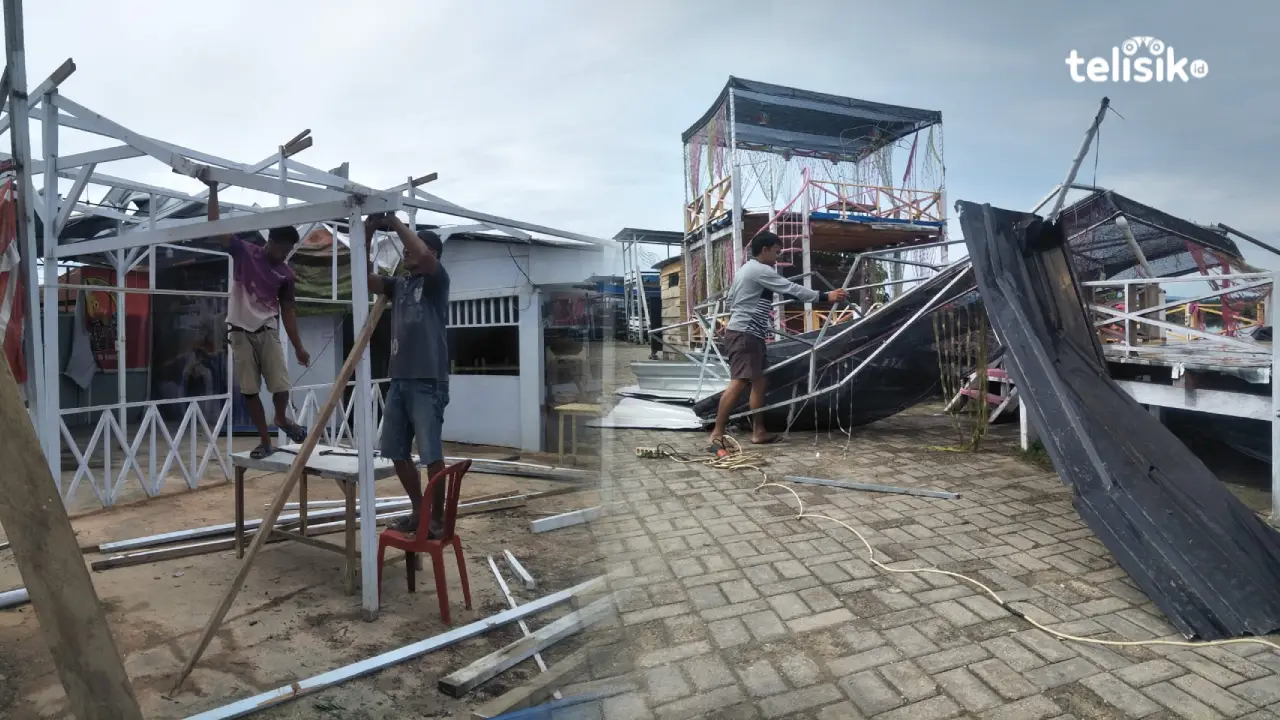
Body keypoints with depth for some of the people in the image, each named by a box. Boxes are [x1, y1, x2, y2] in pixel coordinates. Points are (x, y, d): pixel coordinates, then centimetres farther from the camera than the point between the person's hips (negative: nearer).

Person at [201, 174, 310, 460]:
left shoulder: (286, 274, 5)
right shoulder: (244, 252, 1)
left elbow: (288, 311, 7)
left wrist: (298, 347, 4)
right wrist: (213, 190, -17)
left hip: (267, 331, 1)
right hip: (240, 331, -1)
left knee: (281, 386, -8)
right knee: (249, 390, 1)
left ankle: (282, 418, 24)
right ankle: (265, 441, 10)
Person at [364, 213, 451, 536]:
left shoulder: (436, 281, -1)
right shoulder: (398, 285, 18)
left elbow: (423, 255, -20)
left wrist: (395, 222, -8)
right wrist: (368, 234, 2)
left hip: (428, 383, -7)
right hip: (398, 381, 8)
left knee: (431, 454, -5)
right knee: (397, 452, 12)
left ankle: (438, 518, 9)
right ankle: (419, 510, 28)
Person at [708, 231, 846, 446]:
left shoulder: (746, 268, 21)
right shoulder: (760, 270, -10)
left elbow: (730, 297, 27)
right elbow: (792, 289, -14)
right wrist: (826, 296, -10)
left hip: (748, 333, 11)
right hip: (745, 334, -11)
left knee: (758, 382, 10)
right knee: (738, 382, -17)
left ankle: (758, 431, 13)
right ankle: (717, 433, -18)